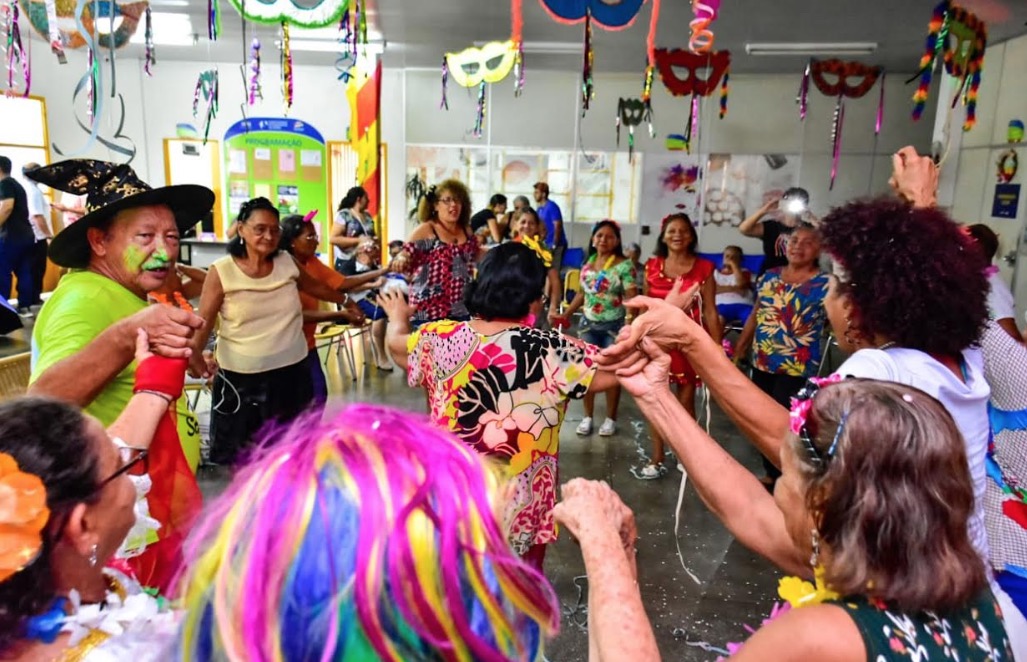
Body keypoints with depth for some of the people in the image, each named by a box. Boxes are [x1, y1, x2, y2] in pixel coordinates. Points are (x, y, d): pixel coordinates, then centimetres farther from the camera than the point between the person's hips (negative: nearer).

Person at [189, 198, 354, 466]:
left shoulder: (287, 262, 0)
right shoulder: (221, 271, -10)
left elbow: (316, 287, 18)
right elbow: (204, 321, -12)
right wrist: (194, 352, -29)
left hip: (291, 371, 3)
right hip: (241, 377, -3)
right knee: (241, 455, 10)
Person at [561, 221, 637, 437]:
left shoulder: (624, 265, -11)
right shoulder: (587, 263, 6)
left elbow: (631, 297, -17)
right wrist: (566, 314, 11)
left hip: (614, 325, -5)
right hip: (588, 323, 5)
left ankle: (611, 418, 20)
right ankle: (588, 416, 22)